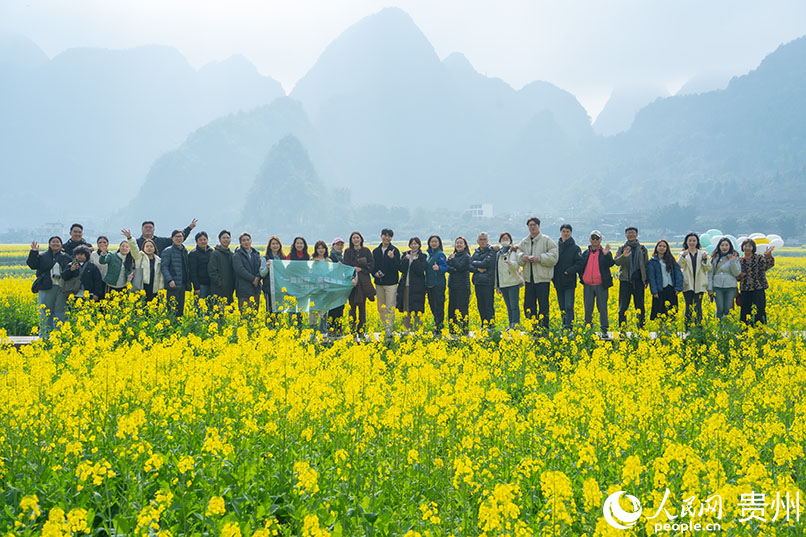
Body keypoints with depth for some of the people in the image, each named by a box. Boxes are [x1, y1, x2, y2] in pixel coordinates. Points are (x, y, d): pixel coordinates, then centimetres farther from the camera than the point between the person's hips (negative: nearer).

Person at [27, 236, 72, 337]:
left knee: (60, 312, 3)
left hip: (62, 287, 1)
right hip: (46, 287, -1)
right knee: (45, 312, 2)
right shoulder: (42, 256, 8)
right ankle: (44, 335, 9)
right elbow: (32, 265, -4)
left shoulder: (66, 257, 13)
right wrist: (34, 252, -12)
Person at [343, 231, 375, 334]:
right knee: (352, 305, -1)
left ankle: (362, 328, 6)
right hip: (351, 281, 0)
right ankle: (352, 328, 3)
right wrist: (351, 278, -20)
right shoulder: (348, 252, 6)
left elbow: (372, 265, 1)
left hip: (363, 282, 0)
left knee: (362, 306, 2)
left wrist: (361, 269, -15)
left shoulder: (366, 251, 7)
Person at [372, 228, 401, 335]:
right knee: (381, 308, 8)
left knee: (390, 308, -7)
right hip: (379, 283, 5)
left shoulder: (395, 251, -3)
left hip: (391, 283, -4)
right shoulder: (376, 251, 10)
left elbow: (397, 267, -10)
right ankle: (385, 327, 19)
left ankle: (389, 329, -5)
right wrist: (375, 273, -4)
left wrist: (392, 258, -27)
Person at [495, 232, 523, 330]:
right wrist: (497, 286, 19)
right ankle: (510, 326, 12)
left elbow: (516, 266, -14)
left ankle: (516, 325, -9)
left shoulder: (514, 251, -1)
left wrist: (510, 263, -37)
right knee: (508, 307, 9)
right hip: (503, 284, 6)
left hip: (513, 283, -6)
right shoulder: (498, 253, 17)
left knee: (514, 306, -8)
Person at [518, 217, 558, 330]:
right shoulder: (524, 242, 14)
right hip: (529, 278, 5)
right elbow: (519, 255, 15)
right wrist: (522, 258, -8)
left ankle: (544, 328, 5)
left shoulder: (547, 240, -2)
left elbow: (553, 257, -8)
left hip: (542, 278, -5)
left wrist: (539, 258, -18)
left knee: (543, 304, -2)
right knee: (528, 305, 7)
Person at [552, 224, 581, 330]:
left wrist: (568, 271, -18)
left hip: (570, 282, -4)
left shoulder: (575, 248, -2)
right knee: (562, 307, 11)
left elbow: (579, 264, -7)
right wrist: (552, 275, -1)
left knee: (569, 306, -9)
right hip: (558, 282, 4)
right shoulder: (556, 246, 8)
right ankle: (565, 325, 20)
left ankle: (569, 328, -10)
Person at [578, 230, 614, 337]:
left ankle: (604, 329, 8)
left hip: (601, 285, -3)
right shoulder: (586, 253, 12)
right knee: (588, 309, 7)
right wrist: (581, 277, 1)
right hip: (588, 286, 3)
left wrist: (606, 254, -28)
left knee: (602, 308, 0)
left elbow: (610, 264, -12)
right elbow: (580, 266, 16)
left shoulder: (605, 253, 3)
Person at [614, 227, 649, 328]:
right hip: (625, 281, -1)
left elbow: (646, 265, 13)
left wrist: (647, 280, 6)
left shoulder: (642, 248, 9)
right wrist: (624, 256, -27)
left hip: (638, 281, 1)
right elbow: (616, 262, -7)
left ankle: (641, 327, 12)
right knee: (623, 307, -1)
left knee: (640, 306, 5)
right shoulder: (622, 248, 6)